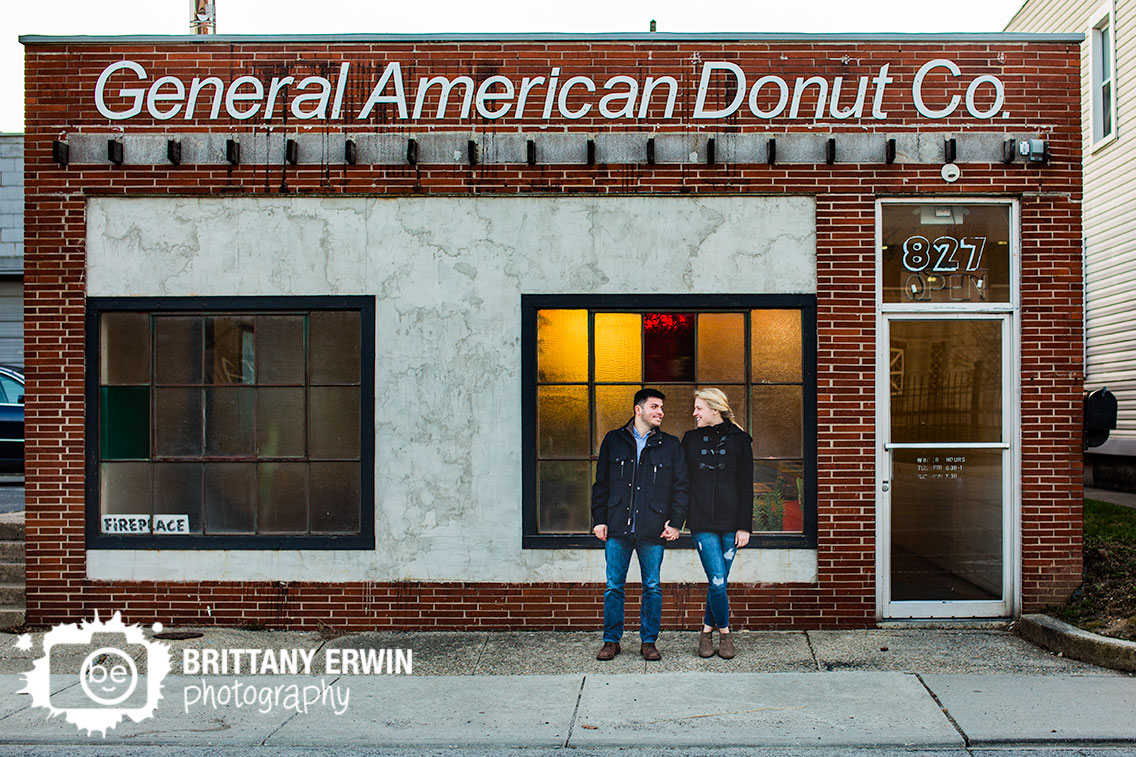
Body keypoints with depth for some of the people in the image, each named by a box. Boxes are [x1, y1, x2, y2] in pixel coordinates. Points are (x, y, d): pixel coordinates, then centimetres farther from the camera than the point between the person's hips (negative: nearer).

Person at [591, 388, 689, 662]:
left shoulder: (670, 445, 7)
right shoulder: (613, 441, 8)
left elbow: (681, 486, 7)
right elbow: (601, 484, 10)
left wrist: (676, 522, -2)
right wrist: (599, 519, 3)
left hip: (653, 531, 0)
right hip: (617, 529, 0)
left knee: (652, 587, 4)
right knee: (614, 586, 4)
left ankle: (649, 641, 15)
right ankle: (611, 640, 15)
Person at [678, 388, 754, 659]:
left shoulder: (739, 440, 3)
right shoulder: (691, 439, 9)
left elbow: (746, 486, 2)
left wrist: (745, 526, -3)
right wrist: (676, 519, 5)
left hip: (730, 521, 0)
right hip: (702, 522, 0)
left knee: (718, 580, 4)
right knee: (717, 580, -9)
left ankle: (707, 630, 22)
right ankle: (724, 631, 10)